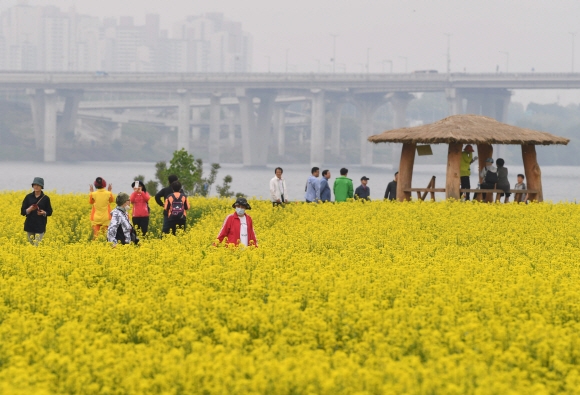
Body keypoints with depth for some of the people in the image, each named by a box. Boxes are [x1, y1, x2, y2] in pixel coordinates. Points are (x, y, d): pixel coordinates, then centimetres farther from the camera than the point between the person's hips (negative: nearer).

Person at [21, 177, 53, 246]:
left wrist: (43, 213, -16)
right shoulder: (28, 197, 3)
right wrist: (29, 209, -17)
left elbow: (50, 212, 6)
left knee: (37, 245, -11)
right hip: (29, 225, 3)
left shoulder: (45, 198, -1)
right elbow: (22, 212, 4)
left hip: (40, 225, -3)